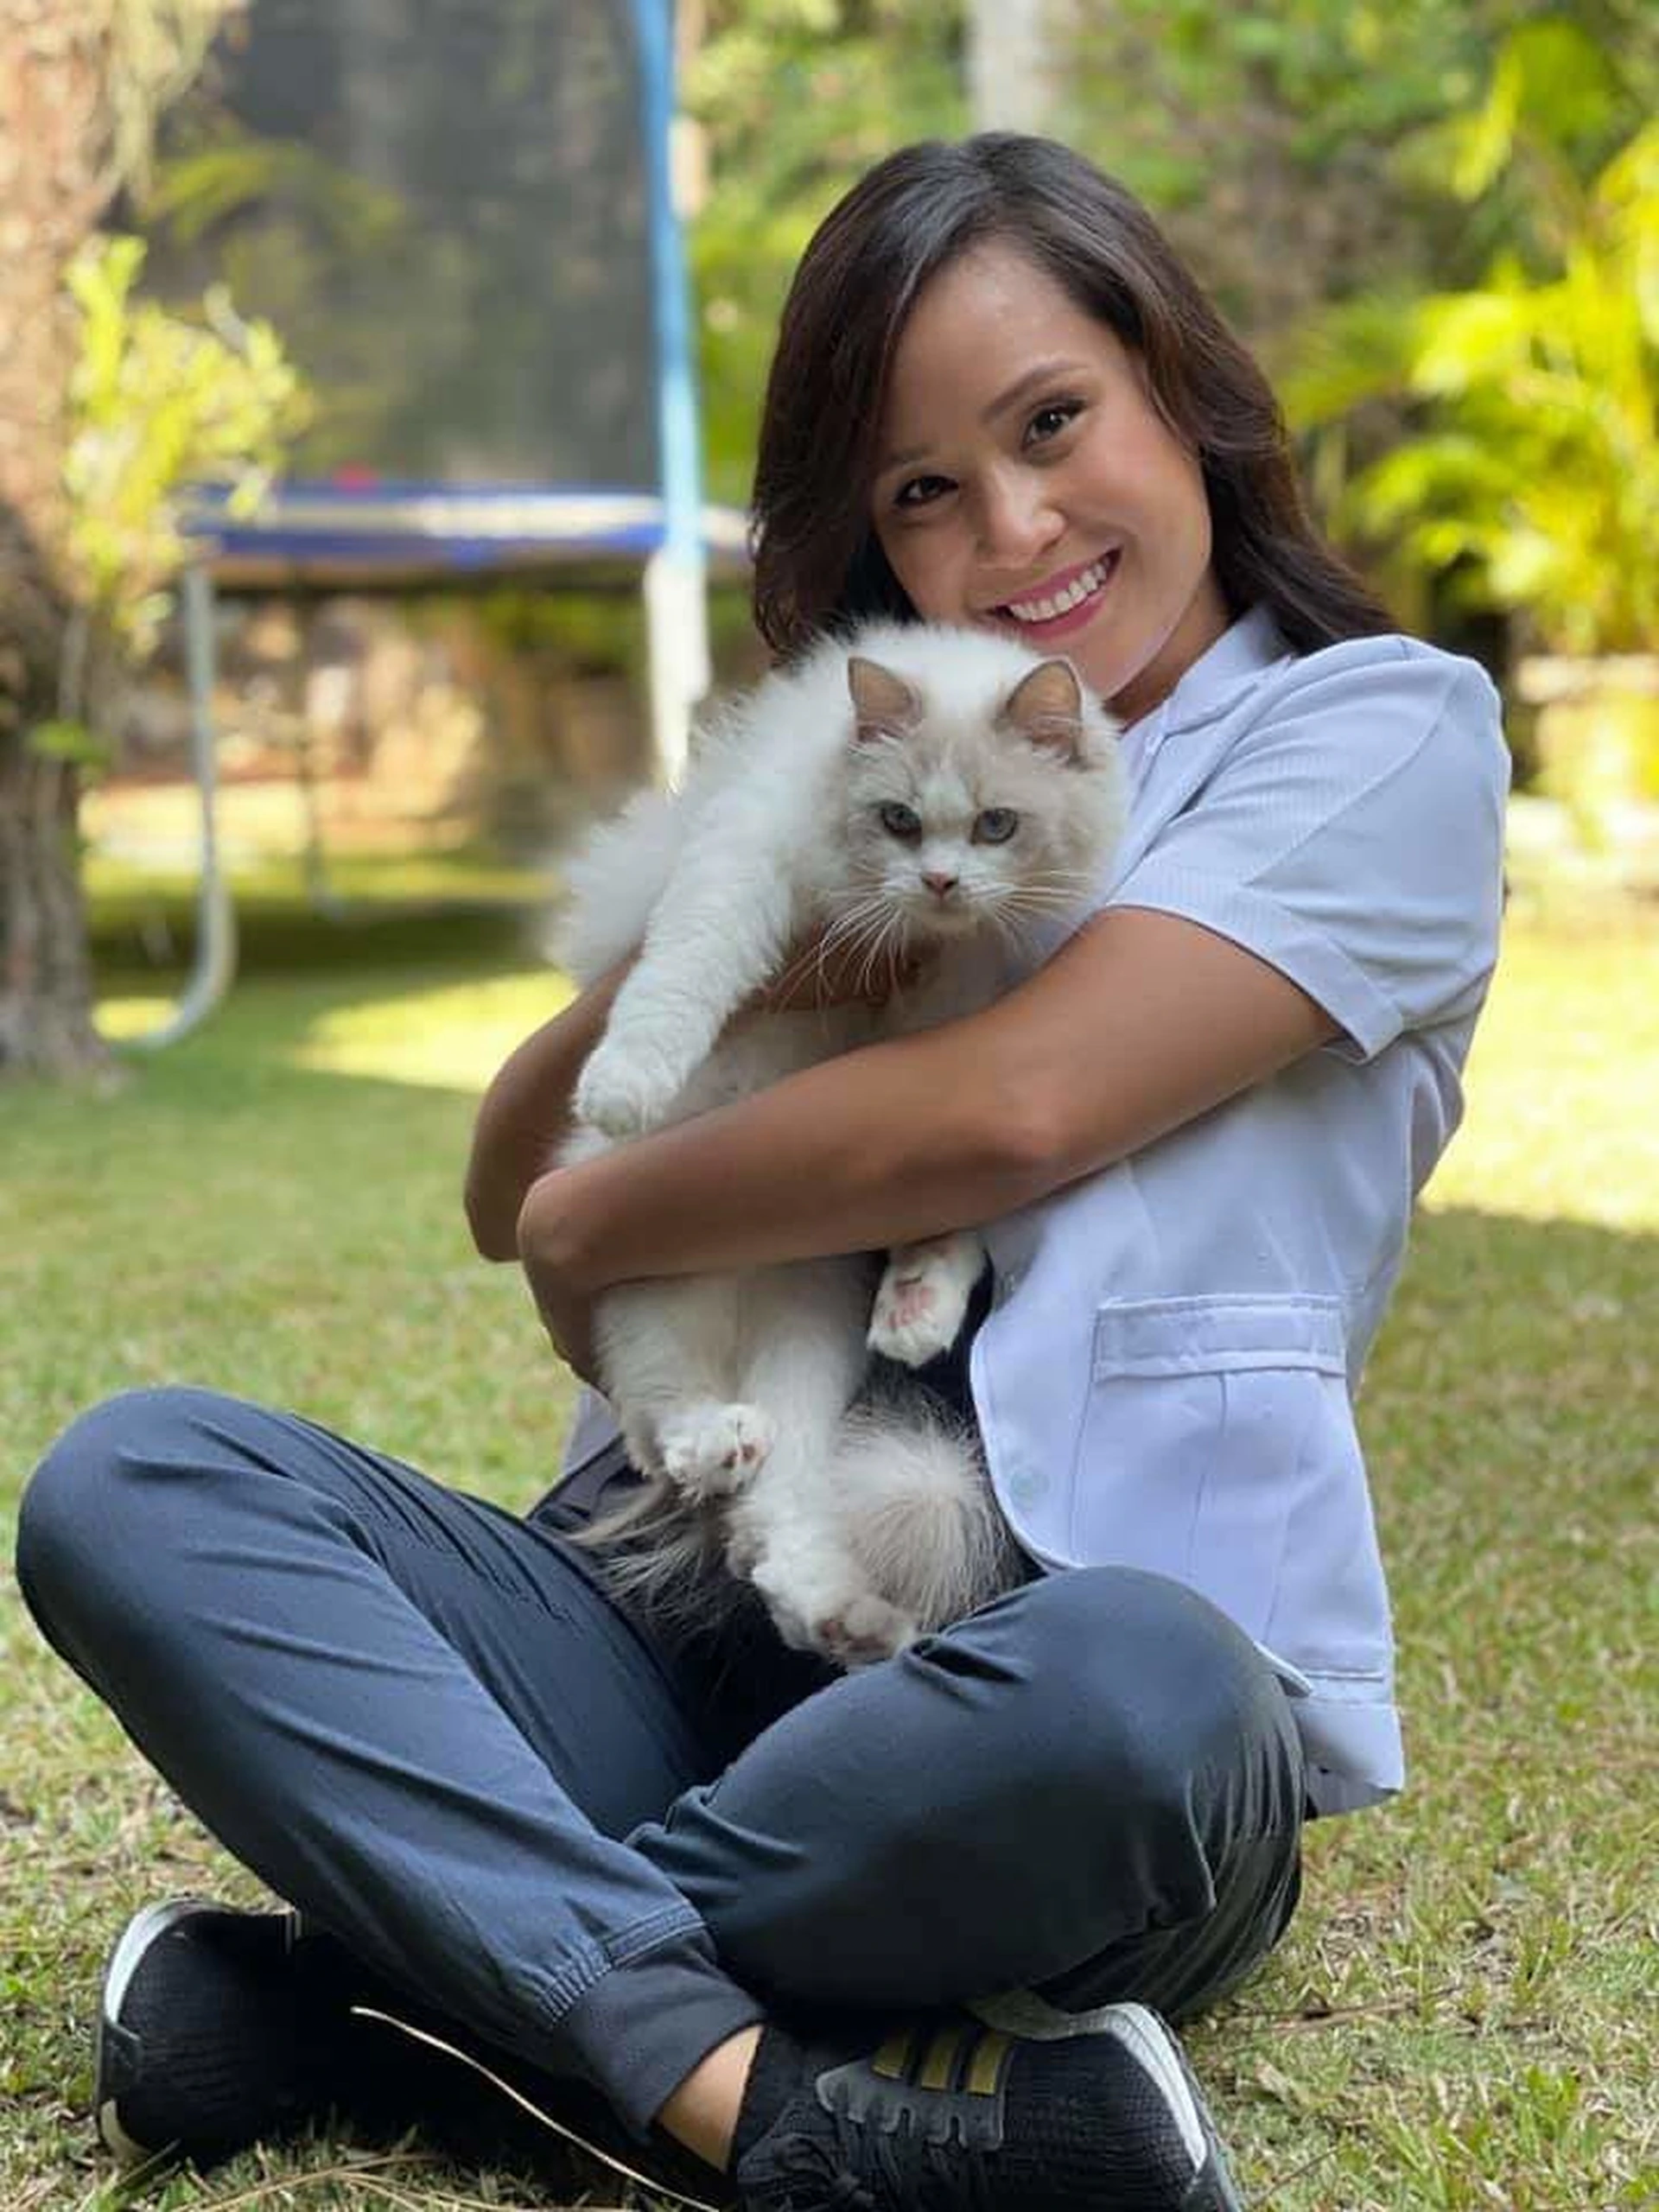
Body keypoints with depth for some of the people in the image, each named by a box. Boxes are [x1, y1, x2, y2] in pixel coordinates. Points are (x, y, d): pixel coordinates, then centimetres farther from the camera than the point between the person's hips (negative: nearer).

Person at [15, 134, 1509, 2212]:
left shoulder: (1381, 728, 4)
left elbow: (1016, 1104, -12)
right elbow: (506, 1189, 20)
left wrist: (596, 1228, 1)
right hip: (687, 1632, 5)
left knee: (1128, 1685, -40)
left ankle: (352, 1967, -21)